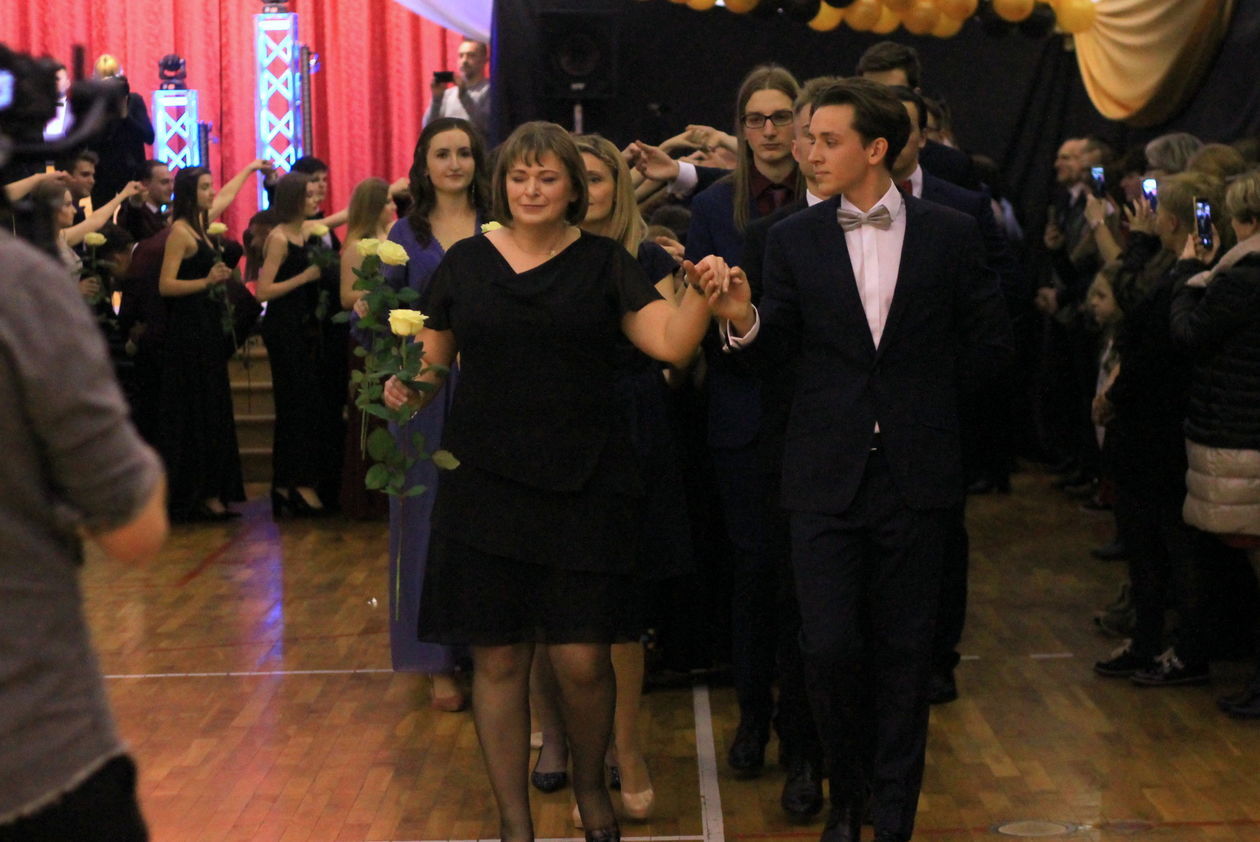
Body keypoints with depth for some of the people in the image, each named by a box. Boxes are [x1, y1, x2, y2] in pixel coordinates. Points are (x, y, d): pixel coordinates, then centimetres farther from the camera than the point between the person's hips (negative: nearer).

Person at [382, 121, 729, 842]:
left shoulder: (604, 262, 4)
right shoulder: (465, 262, 7)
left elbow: (672, 344, -6)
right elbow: (434, 362, 13)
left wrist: (701, 295, -24)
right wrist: (410, 388, -8)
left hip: (585, 485, -1)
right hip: (486, 484, 1)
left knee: (582, 659, -3)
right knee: (499, 658, 3)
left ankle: (591, 781, 26)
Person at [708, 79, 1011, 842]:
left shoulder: (949, 234, 1)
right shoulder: (795, 239, 3)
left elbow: (990, 340, 7)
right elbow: (785, 344, 5)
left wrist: (922, 398, 4)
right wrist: (744, 319, -15)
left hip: (916, 472, 0)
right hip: (827, 472, 0)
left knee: (904, 649, 7)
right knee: (831, 645, -4)